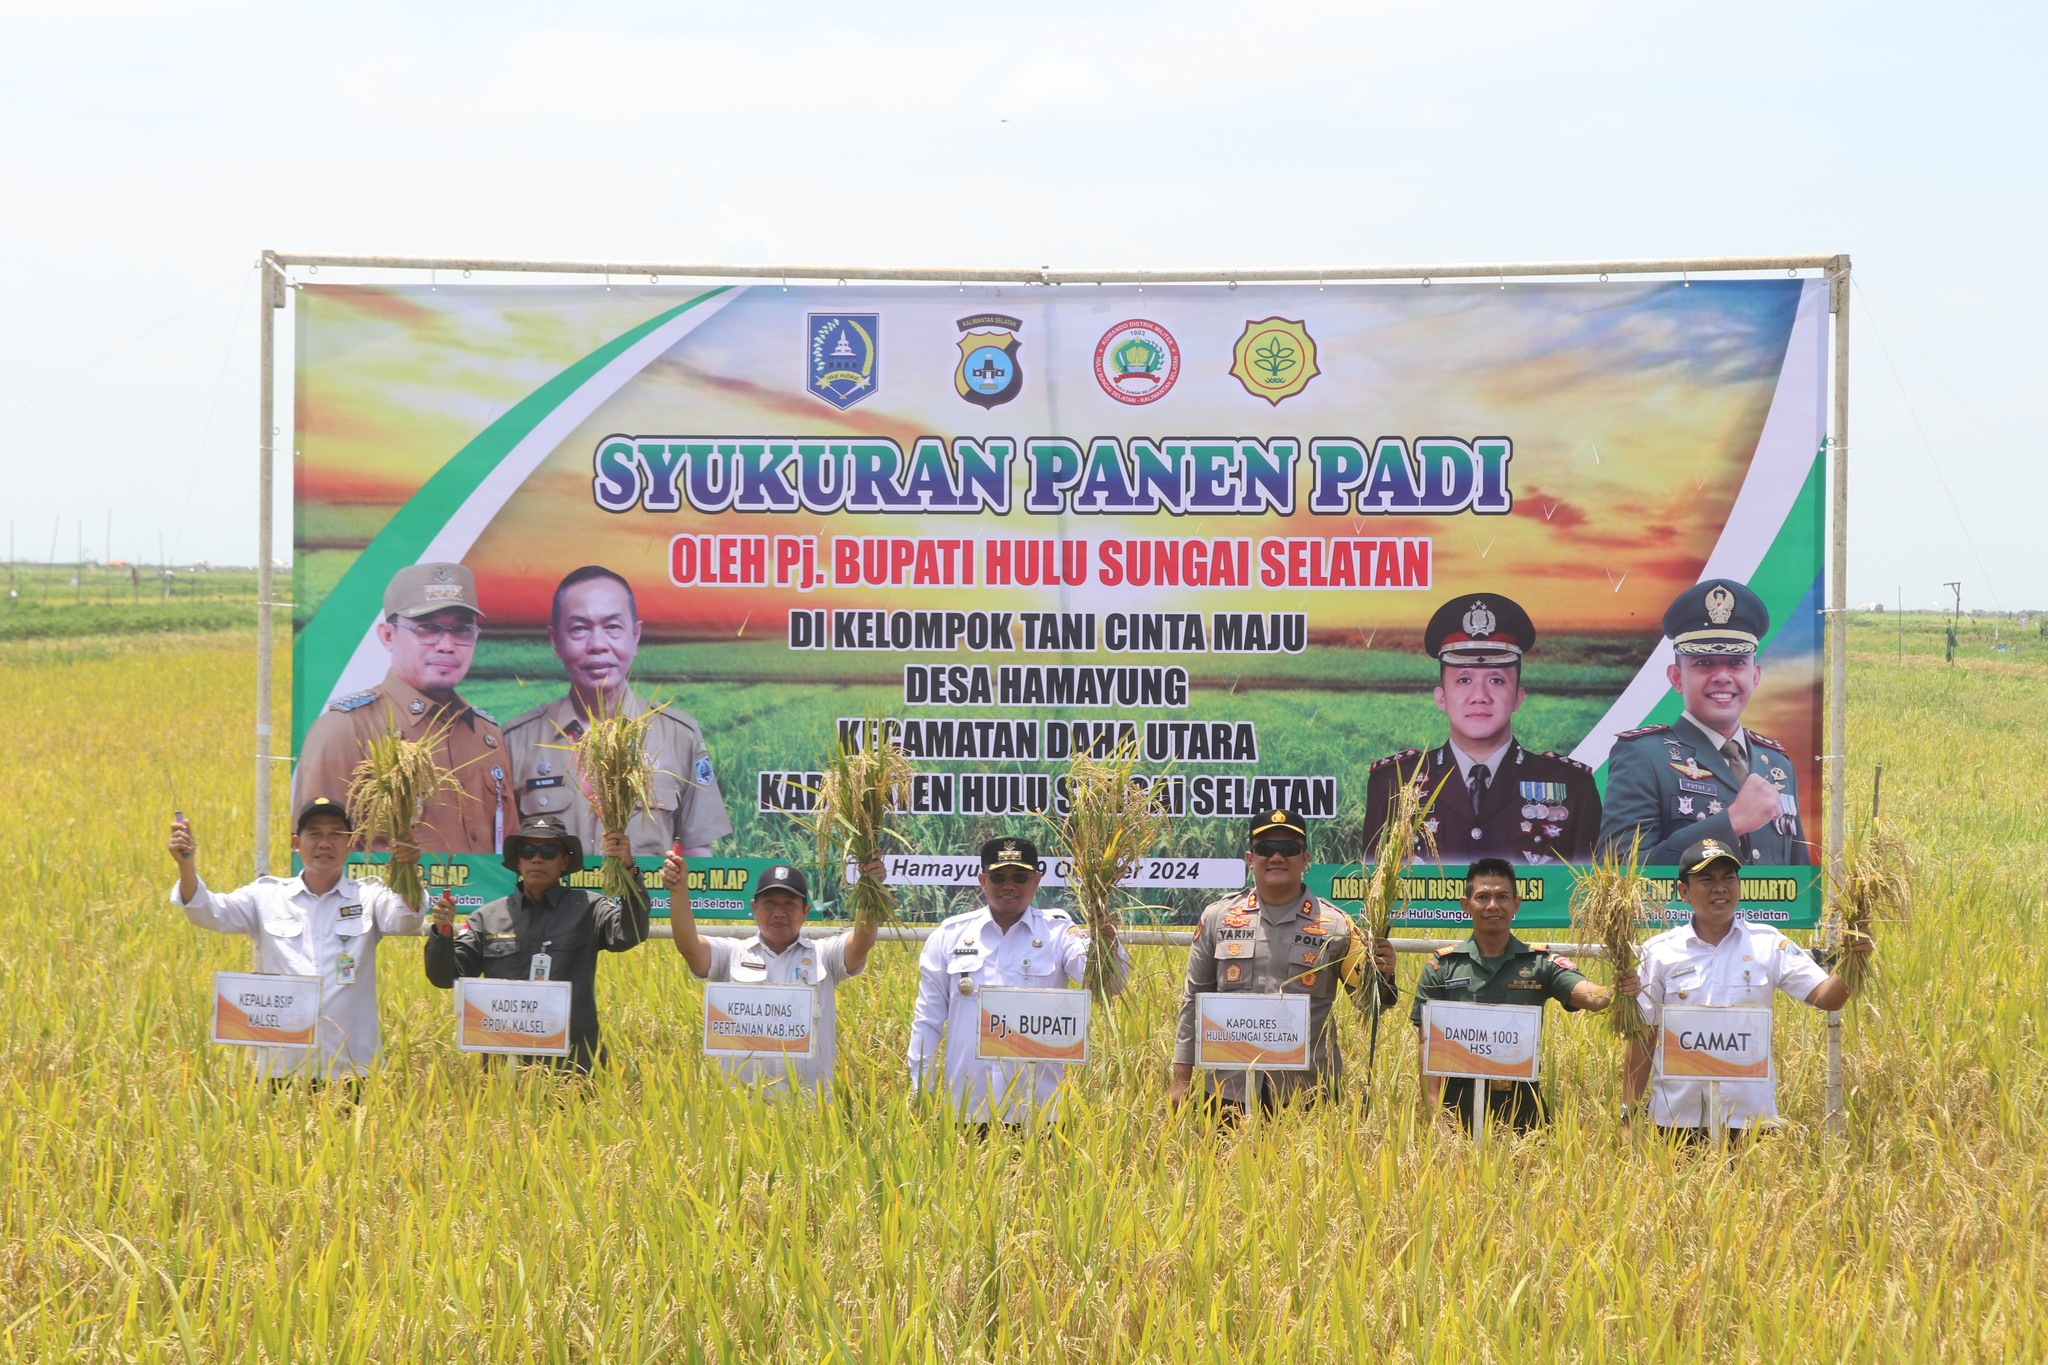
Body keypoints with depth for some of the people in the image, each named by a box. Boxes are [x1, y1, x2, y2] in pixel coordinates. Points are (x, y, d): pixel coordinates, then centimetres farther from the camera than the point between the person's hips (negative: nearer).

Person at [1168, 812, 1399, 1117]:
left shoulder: (1335, 925, 2)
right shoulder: (1218, 917, 7)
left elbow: (1366, 1003, 5)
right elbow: (1194, 1000, 11)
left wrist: (1381, 978, -17)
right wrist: (1181, 1078, 8)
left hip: (1306, 1092, -1)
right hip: (1230, 1089, 1)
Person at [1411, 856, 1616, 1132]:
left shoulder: (1540, 963, 3)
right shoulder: (1443, 966, 3)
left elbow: (1589, 996, -12)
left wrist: (1618, 991, -35)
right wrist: (1434, 1107, -11)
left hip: (1521, 1102, 0)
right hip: (1458, 1101, 0)